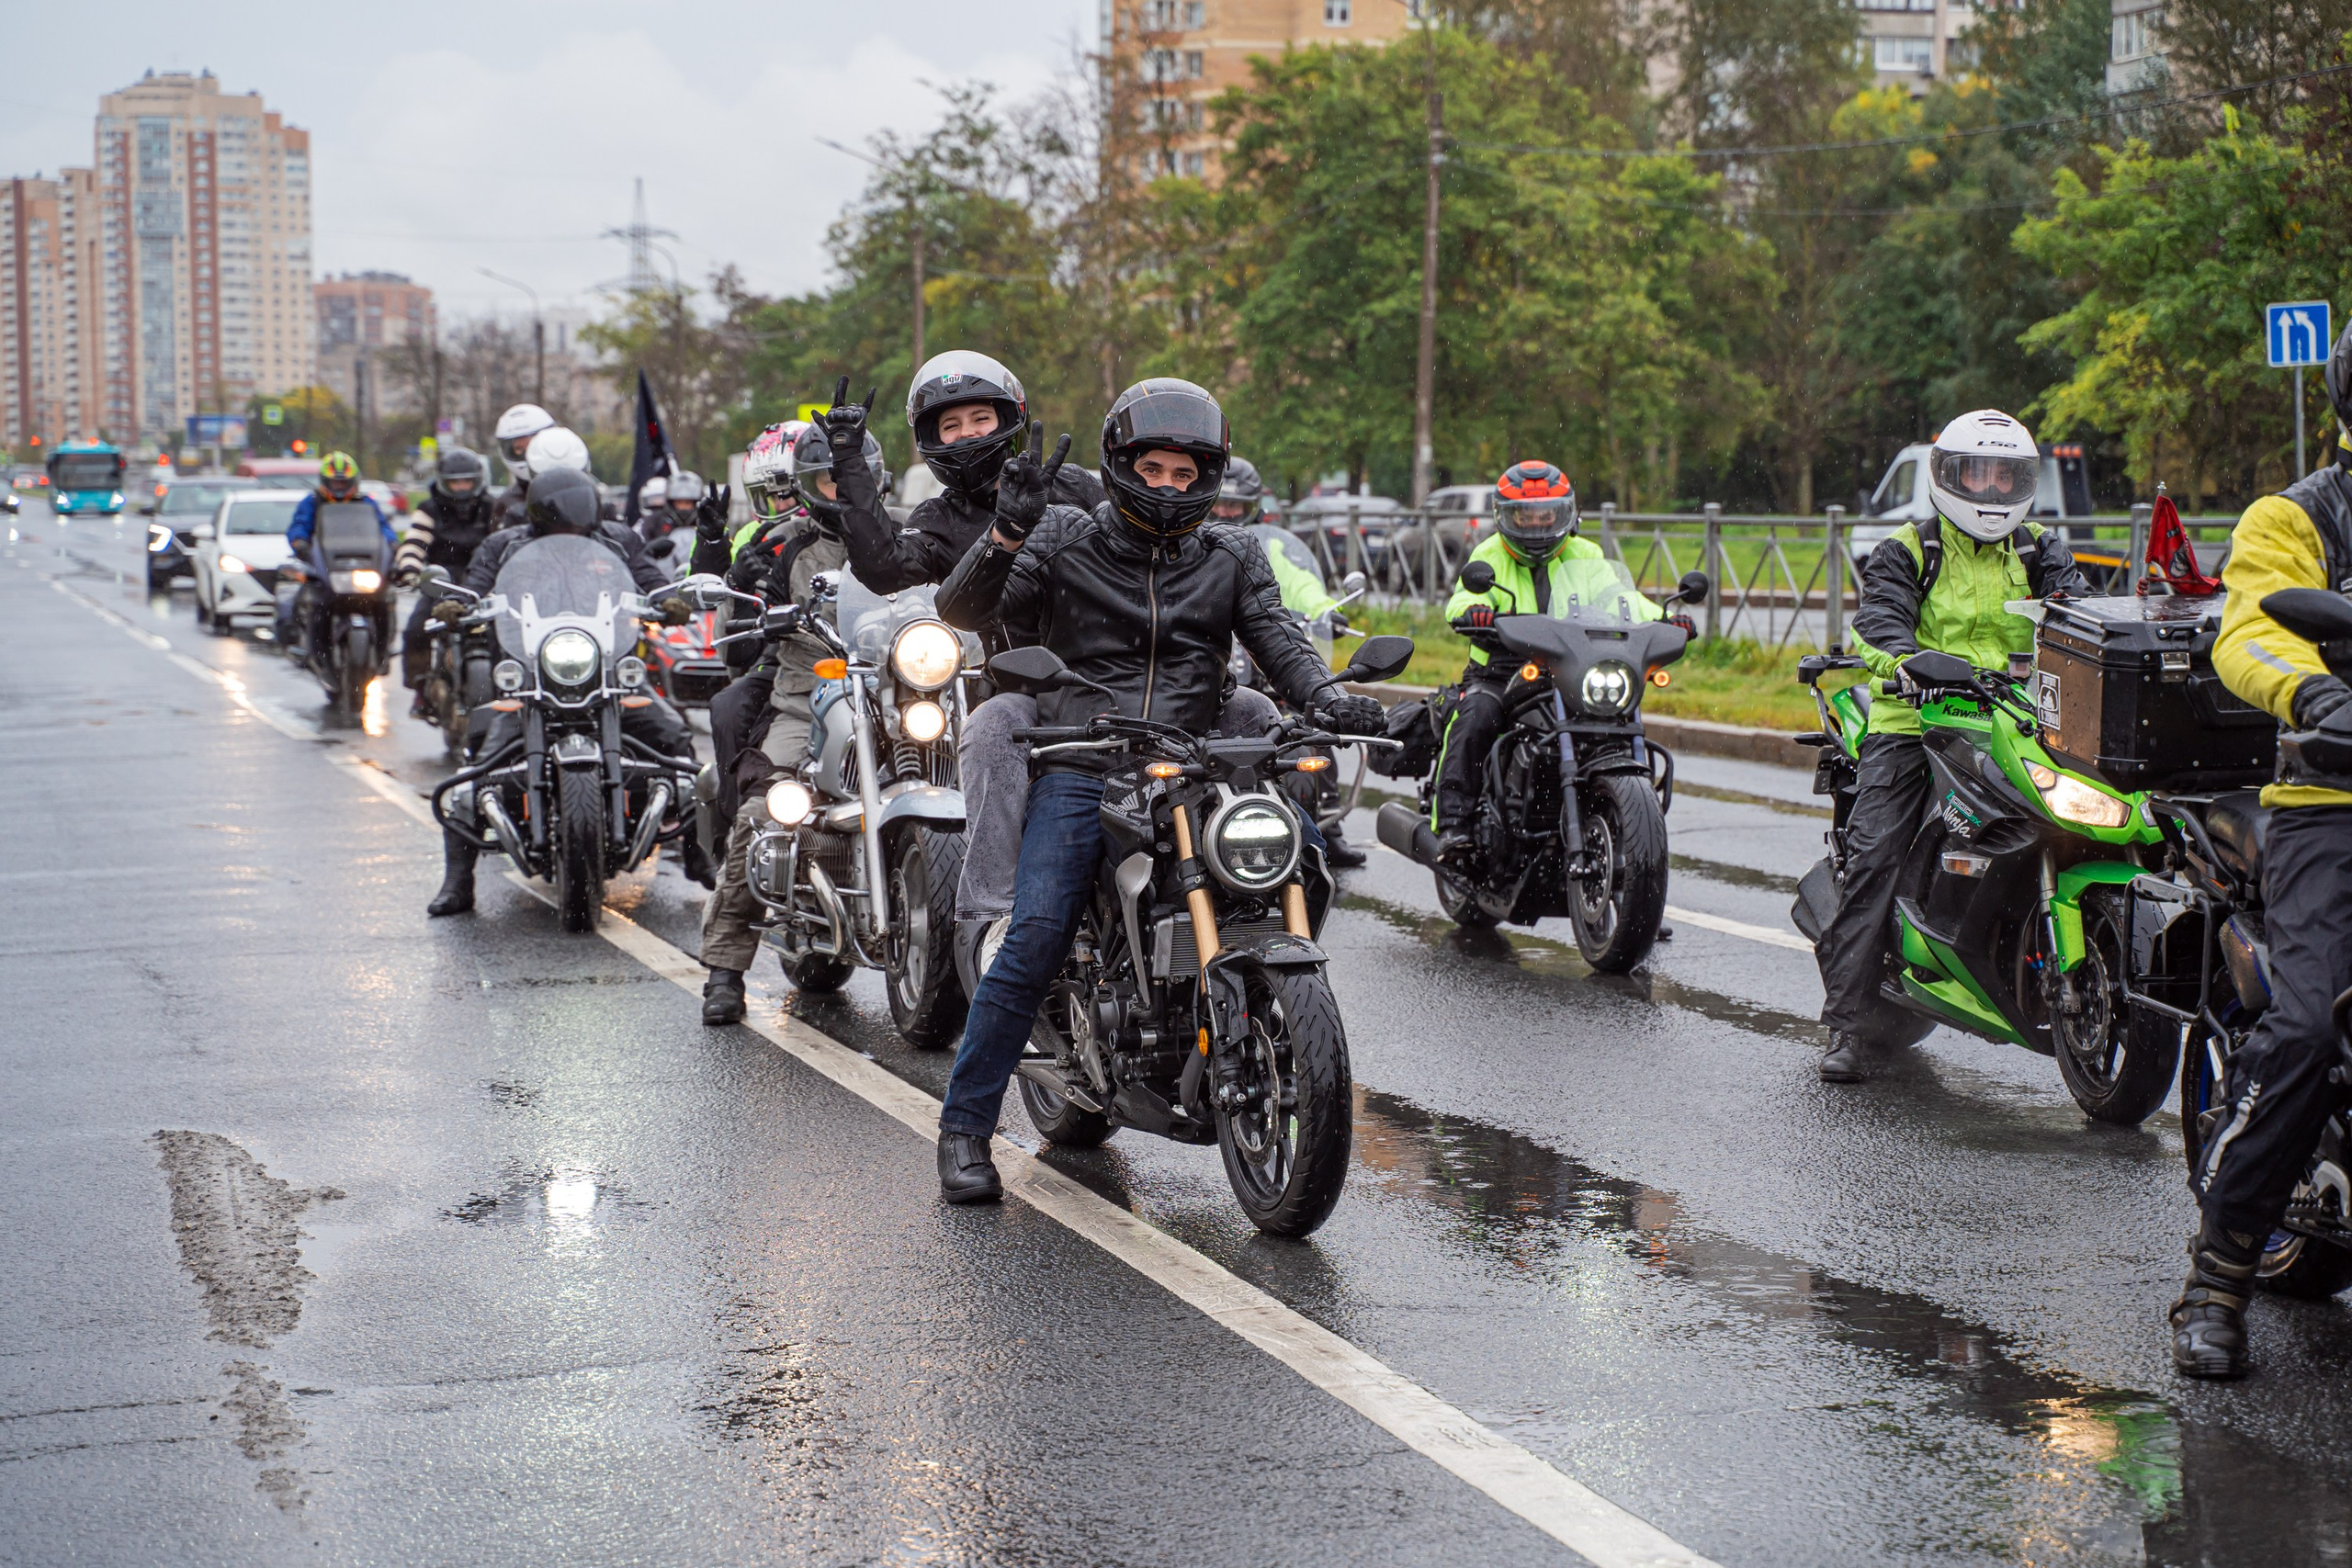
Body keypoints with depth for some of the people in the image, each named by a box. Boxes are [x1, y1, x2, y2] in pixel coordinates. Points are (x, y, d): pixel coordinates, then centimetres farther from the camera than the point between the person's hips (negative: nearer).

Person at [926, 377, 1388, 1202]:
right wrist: (1008, 533, -20)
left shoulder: (1232, 557, 15)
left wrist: (1330, 698, -19)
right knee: (1035, 939, -17)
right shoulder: (1065, 542, 7)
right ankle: (965, 1125, -8)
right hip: (1080, 770, -2)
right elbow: (960, 611, -3)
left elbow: (1278, 641, 2)